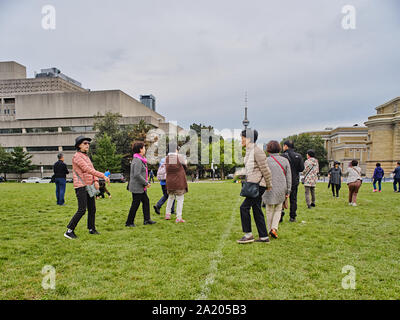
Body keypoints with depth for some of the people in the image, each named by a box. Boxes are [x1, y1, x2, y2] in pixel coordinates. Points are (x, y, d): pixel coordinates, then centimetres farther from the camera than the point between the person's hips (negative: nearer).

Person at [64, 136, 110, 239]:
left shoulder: (86, 156, 17)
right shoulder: (77, 156, -11)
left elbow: (92, 169, 13)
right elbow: (87, 169, -21)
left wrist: (96, 181, -5)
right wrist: (103, 176, -25)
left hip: (89, 186, 9)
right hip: (81, 186, -8)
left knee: (92, 209, 12)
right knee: (82, 210, -10)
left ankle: (91, 229, 24)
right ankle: (69, 231, 0)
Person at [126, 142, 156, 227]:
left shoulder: (140, 160, 13)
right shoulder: (137, 160, -19)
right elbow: (137, 175, -26)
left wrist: (146, 183, 14)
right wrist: (146, 183, -19)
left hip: (141, 187, 10)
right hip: (137, 187, -10)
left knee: (146, 201, 14)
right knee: (135, 204, -1)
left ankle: (147, 219, 22)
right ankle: (129, 222, 11)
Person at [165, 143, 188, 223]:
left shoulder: (166, 158, 0)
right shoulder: (180, 157, -13)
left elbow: (166, 170, 10)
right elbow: (185, 166, 3)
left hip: (169, 182, 5)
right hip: (179, 182, -5)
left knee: (170, 197, 23)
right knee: (180, 199, 3)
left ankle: (167, 214, 27)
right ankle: (178, 218, 1)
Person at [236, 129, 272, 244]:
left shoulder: (257, 151, -17)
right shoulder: (248, 151, 13)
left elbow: (265, 170, -14)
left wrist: (269, 185, -8)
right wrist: (240, 173, 28)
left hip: (258, 185, -10)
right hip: (252, 184, 10)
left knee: (244, 207, -9)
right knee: (256, 210, 11)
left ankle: (248, 235, 2)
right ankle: (264, 237, 19)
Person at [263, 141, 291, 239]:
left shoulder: (266, 161, -8)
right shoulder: (285, 160, 2)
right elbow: (288, 177, 3)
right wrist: (288, 191, 9)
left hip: (269, 190, -2)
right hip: (281, 190, 2)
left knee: (269, 211, 11)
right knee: (278, 210, 16)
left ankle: (270, 230, 19)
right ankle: (274, 228, 2)